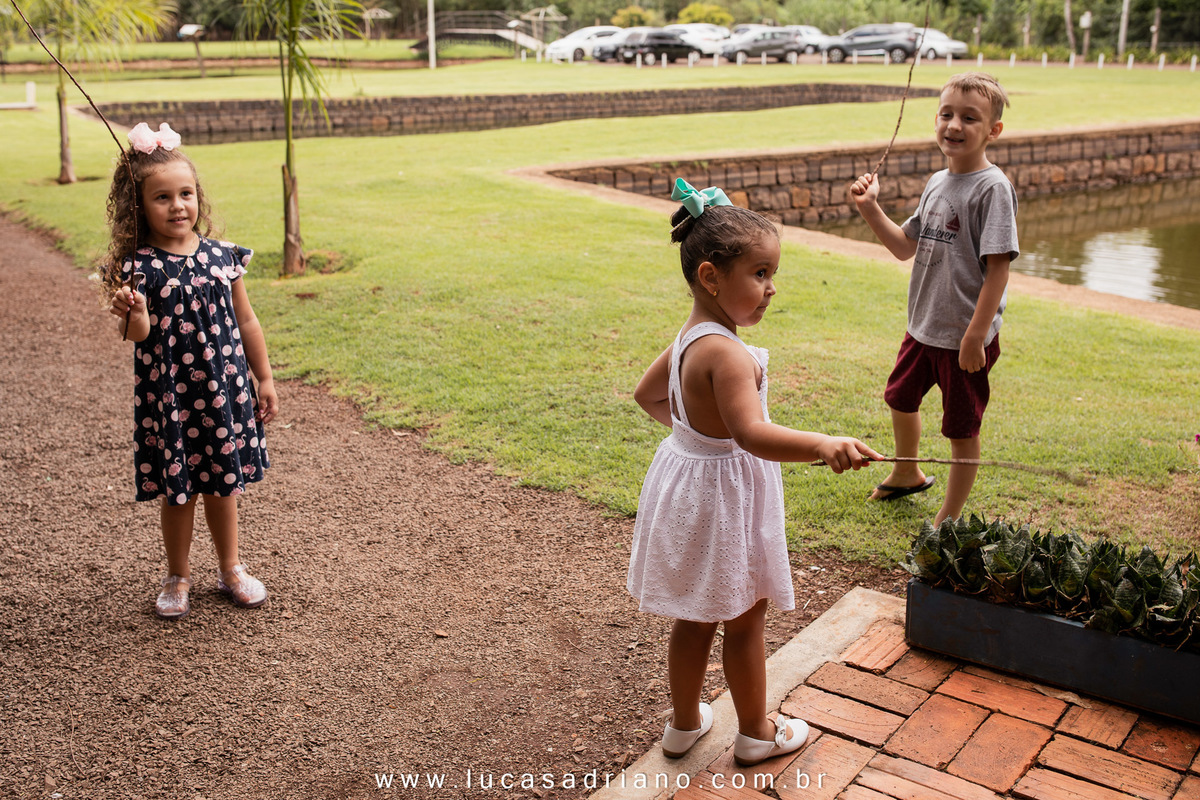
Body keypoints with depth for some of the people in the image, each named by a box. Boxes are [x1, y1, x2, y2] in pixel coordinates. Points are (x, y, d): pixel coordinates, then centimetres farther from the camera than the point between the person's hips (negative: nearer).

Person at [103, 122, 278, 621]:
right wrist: (133, 312, -37)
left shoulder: (222, 256, 0)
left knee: (223, 485, 14)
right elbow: (140, 335, -15)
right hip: (168, 395, -2)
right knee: (177, 491, 8)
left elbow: (246, 322, 8)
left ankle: (230, 569, 33)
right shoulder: (137, 266, -9)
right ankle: (178, 578, 28)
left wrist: (264, 379, 9)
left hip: (225, 390, 3)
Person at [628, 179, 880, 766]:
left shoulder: (689, 338, 3)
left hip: (689, 468, 9)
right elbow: (751, 433, -39)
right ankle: (756, 733, 30)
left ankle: (684, 722, 37)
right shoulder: (727, 353, -27)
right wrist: (823, 445, -50)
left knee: (695, 616, 21)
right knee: (744, 618, 11)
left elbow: (648, 395, 18)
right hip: (723, 493, -9)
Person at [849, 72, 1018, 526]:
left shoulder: (992, 188, -17)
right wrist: (870, 209, 2)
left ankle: (950, 517, 24)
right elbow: (905, 247, 15)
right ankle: (906, 474, 51)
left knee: (962, 430, 7)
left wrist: (976, 336, -23)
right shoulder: (937, 183, 7)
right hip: (923, 328, 8)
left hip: (966, 338, -8)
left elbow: (998, 268, -21)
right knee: (900, 398, 24)